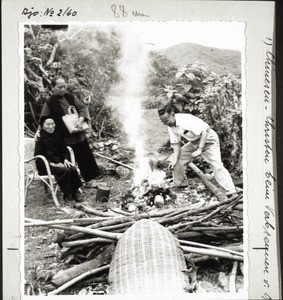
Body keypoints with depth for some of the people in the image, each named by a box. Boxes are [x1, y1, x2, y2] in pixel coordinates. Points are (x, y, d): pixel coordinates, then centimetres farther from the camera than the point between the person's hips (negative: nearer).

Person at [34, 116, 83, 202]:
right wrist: (52, 164, -20)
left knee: (73, 169, -21)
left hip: (59, 162, 6)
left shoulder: (57, 136, 13)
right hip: (46, 166, -6)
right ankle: (66, 195, -20)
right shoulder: (41, 138, -5)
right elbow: (38, 156, -12)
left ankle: (74, 194, -13)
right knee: (65, 171, -30)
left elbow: (65, 150, 19)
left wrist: (66, 159, -3)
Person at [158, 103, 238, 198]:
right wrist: (175, 160, -15)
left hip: (207, 140, -8)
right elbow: (176, 143, -2)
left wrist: (200, 149, -33)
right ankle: (181, 185, 22)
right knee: (178, 159, 4)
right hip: (194, 142, 8)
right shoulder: (171, 126, -5)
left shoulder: (186, 120, -30)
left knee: (216, 165, -21)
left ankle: (232, 193, -24)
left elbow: (204, 131, -31)